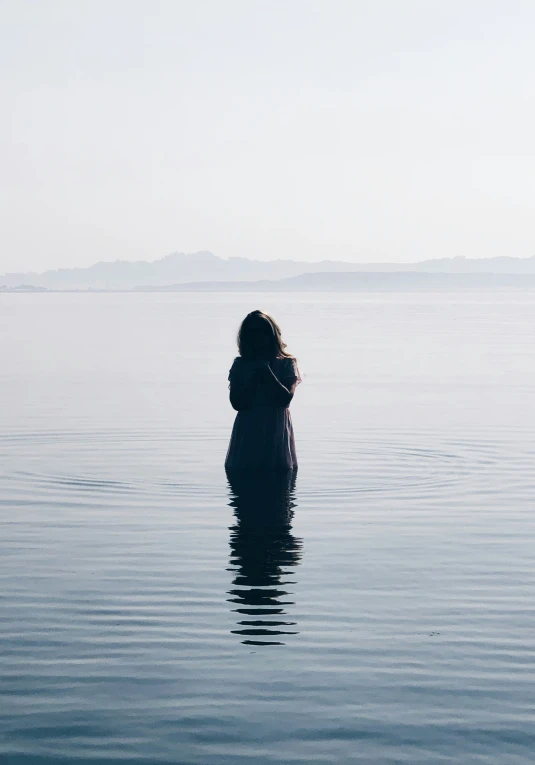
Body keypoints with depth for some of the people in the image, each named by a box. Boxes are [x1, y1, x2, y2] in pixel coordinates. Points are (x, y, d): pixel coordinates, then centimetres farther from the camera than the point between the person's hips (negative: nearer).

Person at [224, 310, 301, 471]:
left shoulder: (286, 364, 6)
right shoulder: (240, 365, 8)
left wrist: (266, 371, -8)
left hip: (276, 433, -1)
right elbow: (237, 403, -3)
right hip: (247, 434, 1)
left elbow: (285, 398, -9)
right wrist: (255, 375, -6)